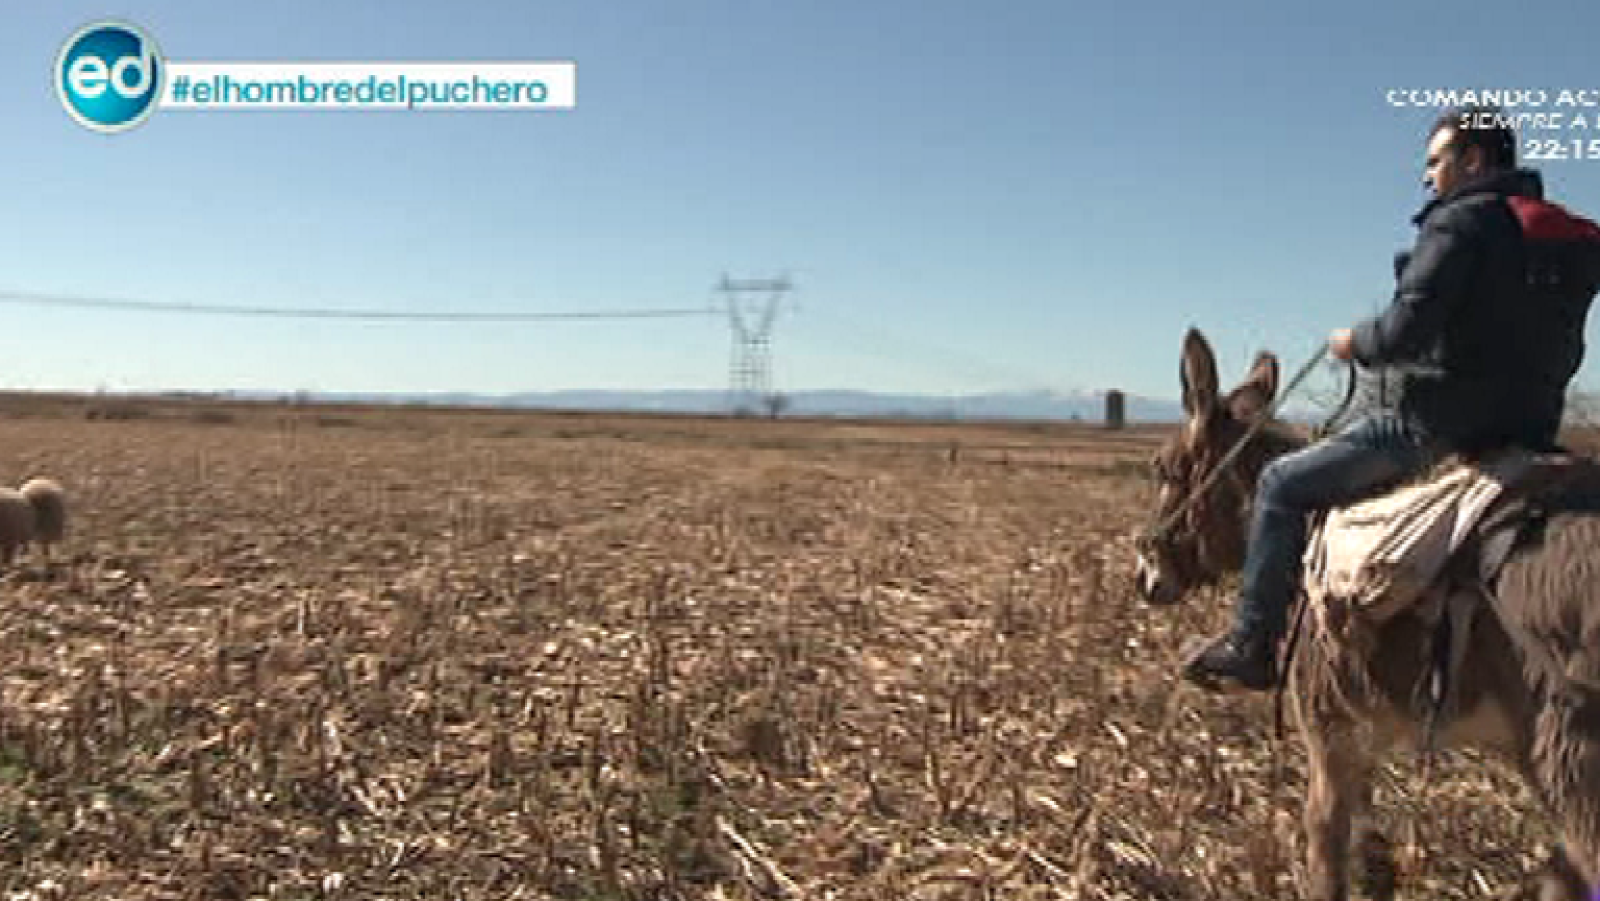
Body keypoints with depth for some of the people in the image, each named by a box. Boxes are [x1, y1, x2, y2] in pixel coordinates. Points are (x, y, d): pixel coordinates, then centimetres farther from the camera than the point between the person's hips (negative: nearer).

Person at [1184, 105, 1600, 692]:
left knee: (1282, 485, -1)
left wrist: (1354, 345, -3)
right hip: (1529, 427, 9)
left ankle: (1251, 647, 1)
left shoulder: (1460, 221, -12)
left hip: (1439, 423, -9)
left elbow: (1404, 332, -22)